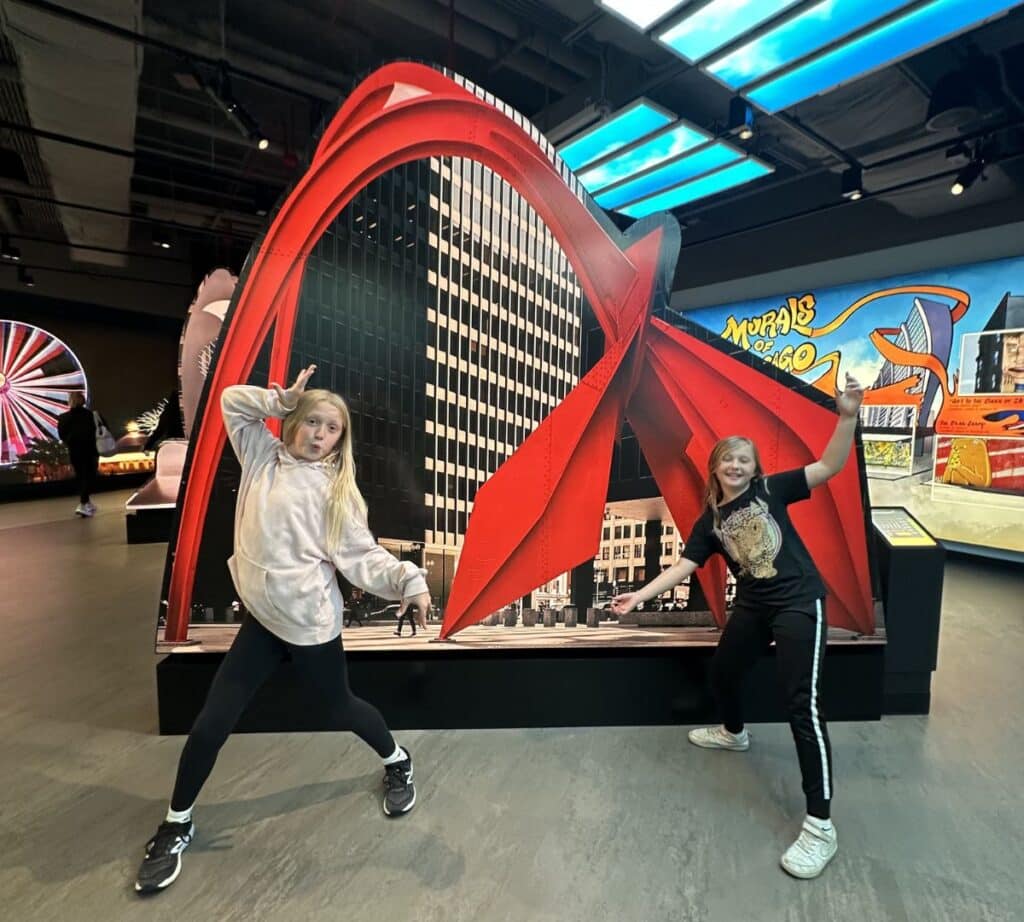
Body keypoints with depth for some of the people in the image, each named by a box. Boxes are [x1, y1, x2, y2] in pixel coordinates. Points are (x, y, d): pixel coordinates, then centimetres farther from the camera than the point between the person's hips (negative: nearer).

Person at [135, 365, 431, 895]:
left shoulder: (335, 489, -9)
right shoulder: (264, 457, 4)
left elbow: (362, 555, -14)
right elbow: (233, 401, 9)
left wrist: (409, 582, -29)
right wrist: (284, 398, -6)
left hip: (310, 620, -4)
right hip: (261, 617, 4)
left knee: (340, 706, 14)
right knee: (212, 721, 8)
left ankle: (397, 762, 43)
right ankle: (177, 824, 33)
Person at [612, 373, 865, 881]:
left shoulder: (771, 490, -5)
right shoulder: (710, 520, 4)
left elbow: (829, 467, -12)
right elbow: (683, 565, 1)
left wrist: (848, 416, -26)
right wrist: (642, 594, -6)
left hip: (798, 602, -5)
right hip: (753, 607, 6)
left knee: (802, 704, -12)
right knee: (721, 673, 20)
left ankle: (820, 826, -2)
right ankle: (733, 732, 54)